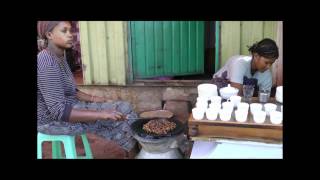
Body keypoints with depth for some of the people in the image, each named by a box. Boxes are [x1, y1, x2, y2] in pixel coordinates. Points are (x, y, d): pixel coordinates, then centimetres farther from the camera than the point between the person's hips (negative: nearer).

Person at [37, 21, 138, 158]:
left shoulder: (59, 57, 4)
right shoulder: (47, 64, -26)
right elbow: (58, 111, -29)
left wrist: (92, 99, 3)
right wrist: (101, 114, -31)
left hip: (64, 108, 8)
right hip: (53, 120, -8)